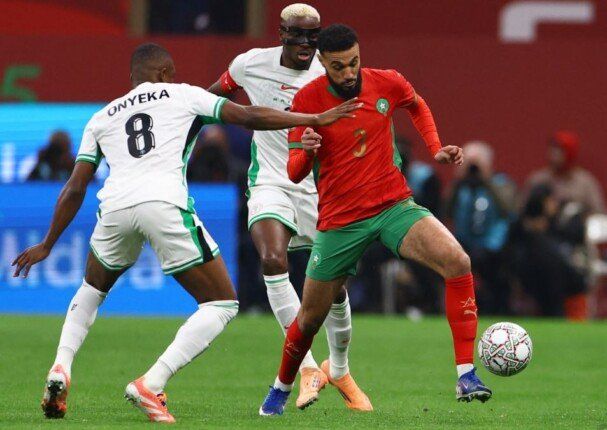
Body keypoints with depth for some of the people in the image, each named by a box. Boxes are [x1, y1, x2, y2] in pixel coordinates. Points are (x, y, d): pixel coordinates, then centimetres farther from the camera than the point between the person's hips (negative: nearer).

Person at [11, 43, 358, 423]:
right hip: (164, 205, -4)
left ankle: (61, 367, 12)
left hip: (115, 207, 4)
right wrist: (316, 120, 18)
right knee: (223, 304, 5)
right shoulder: (182, 95, 19)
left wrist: (48, 245, 33)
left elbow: (75, 189, 24)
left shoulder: (102, 118, 27)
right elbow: (249, 117, 12)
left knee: (93, 289, 34)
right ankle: (151, 385, -10)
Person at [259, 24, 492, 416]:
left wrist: (436, 149, 8)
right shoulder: (308, 99, -9)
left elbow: (417, 105, 22)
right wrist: (305, 152, -29)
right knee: (310, 318, 7)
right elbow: (294, 174, -6)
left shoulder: (387, 83, -4)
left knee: (458, 262, -26)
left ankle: (466, 376, -24)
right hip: (339, 220, -1)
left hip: (394, 205, 1)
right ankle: (281, 389, 38)